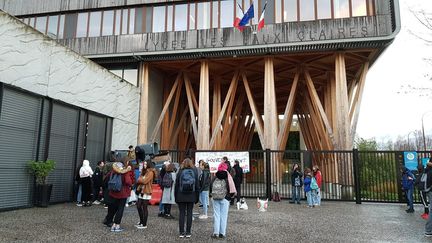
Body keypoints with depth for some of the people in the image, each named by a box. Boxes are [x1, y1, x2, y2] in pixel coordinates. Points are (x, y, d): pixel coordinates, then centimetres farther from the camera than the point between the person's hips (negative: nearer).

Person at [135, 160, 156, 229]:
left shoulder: (150, 172, -10)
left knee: (144, 208, -3)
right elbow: (138, 180, 14)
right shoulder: (143, 171, 17)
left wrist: (140, 180, -1)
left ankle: (144, 224, 5)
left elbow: (145, 181, -17)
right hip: (141, 191, 8)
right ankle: (141, 221, 27)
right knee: (138, 206, 12)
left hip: (146, 192, -8)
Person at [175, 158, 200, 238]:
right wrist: (197, 197, 10)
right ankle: (188, 232, 9)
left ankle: (181, 232, 8)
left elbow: (176, 185, 0)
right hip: (191, 196, 1)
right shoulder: (194, 172, 1)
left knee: (182, 213, 6)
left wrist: (176, 197, 7)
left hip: (181, 196, -1)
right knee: (189, 213, 7)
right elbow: (197, 185, 4)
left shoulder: (180, 172, -2)